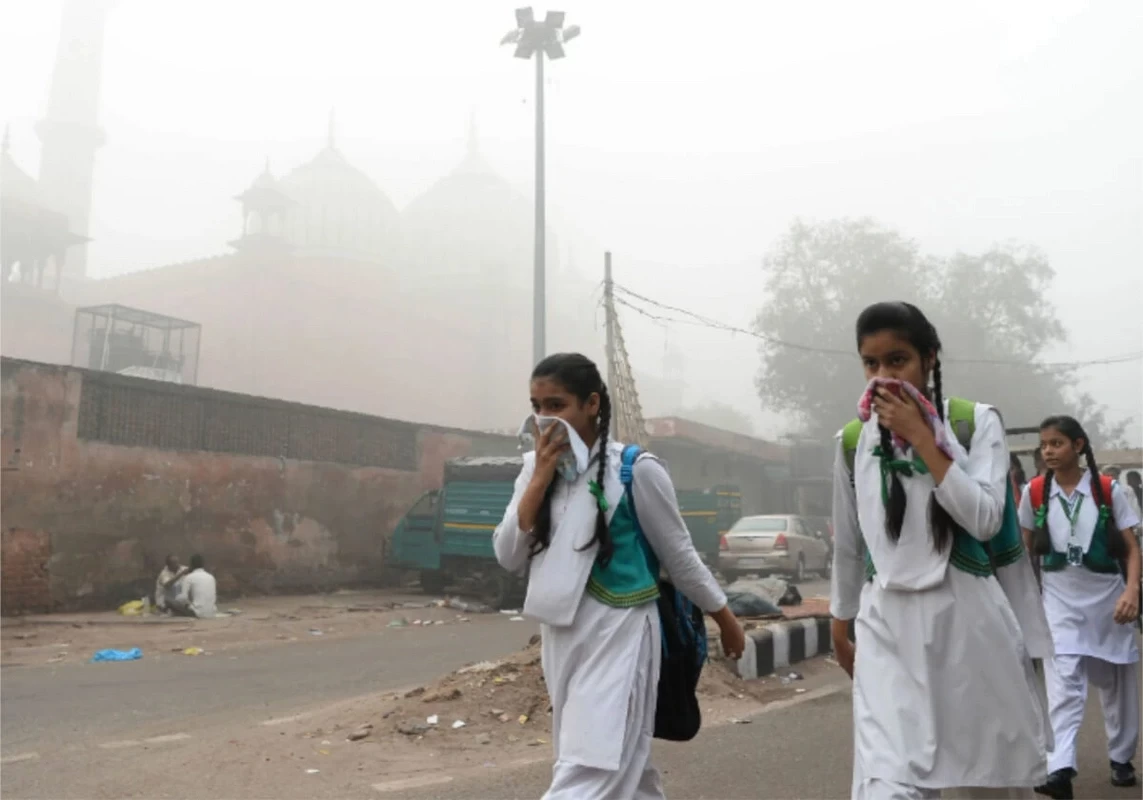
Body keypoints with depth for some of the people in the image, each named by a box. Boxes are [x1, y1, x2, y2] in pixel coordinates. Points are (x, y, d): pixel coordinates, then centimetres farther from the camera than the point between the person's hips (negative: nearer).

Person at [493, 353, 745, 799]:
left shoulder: (635, 470, -11)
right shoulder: (535, 468, 4)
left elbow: (679, 555, -1)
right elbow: (508, 557, -4)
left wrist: (726, 621, 8)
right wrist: (542, 477, -12)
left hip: (617, 636, -6)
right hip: (560, 638, 6)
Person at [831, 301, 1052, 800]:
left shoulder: (978, 422, -2)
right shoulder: (853, 441, 3)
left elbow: (985, 519, -15)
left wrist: (920, 437, -16)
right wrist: (841, 626, 19)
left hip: (970, 619, 0)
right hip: (889, 627, 1)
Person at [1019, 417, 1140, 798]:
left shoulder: (1108, 490, -5)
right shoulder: (1034, 492, -2)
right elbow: (1024, 547, 9)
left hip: (1108, 598, 1)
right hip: (1060, 601, 0)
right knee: (1063, 685, -13)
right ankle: (1059, 769, -21)